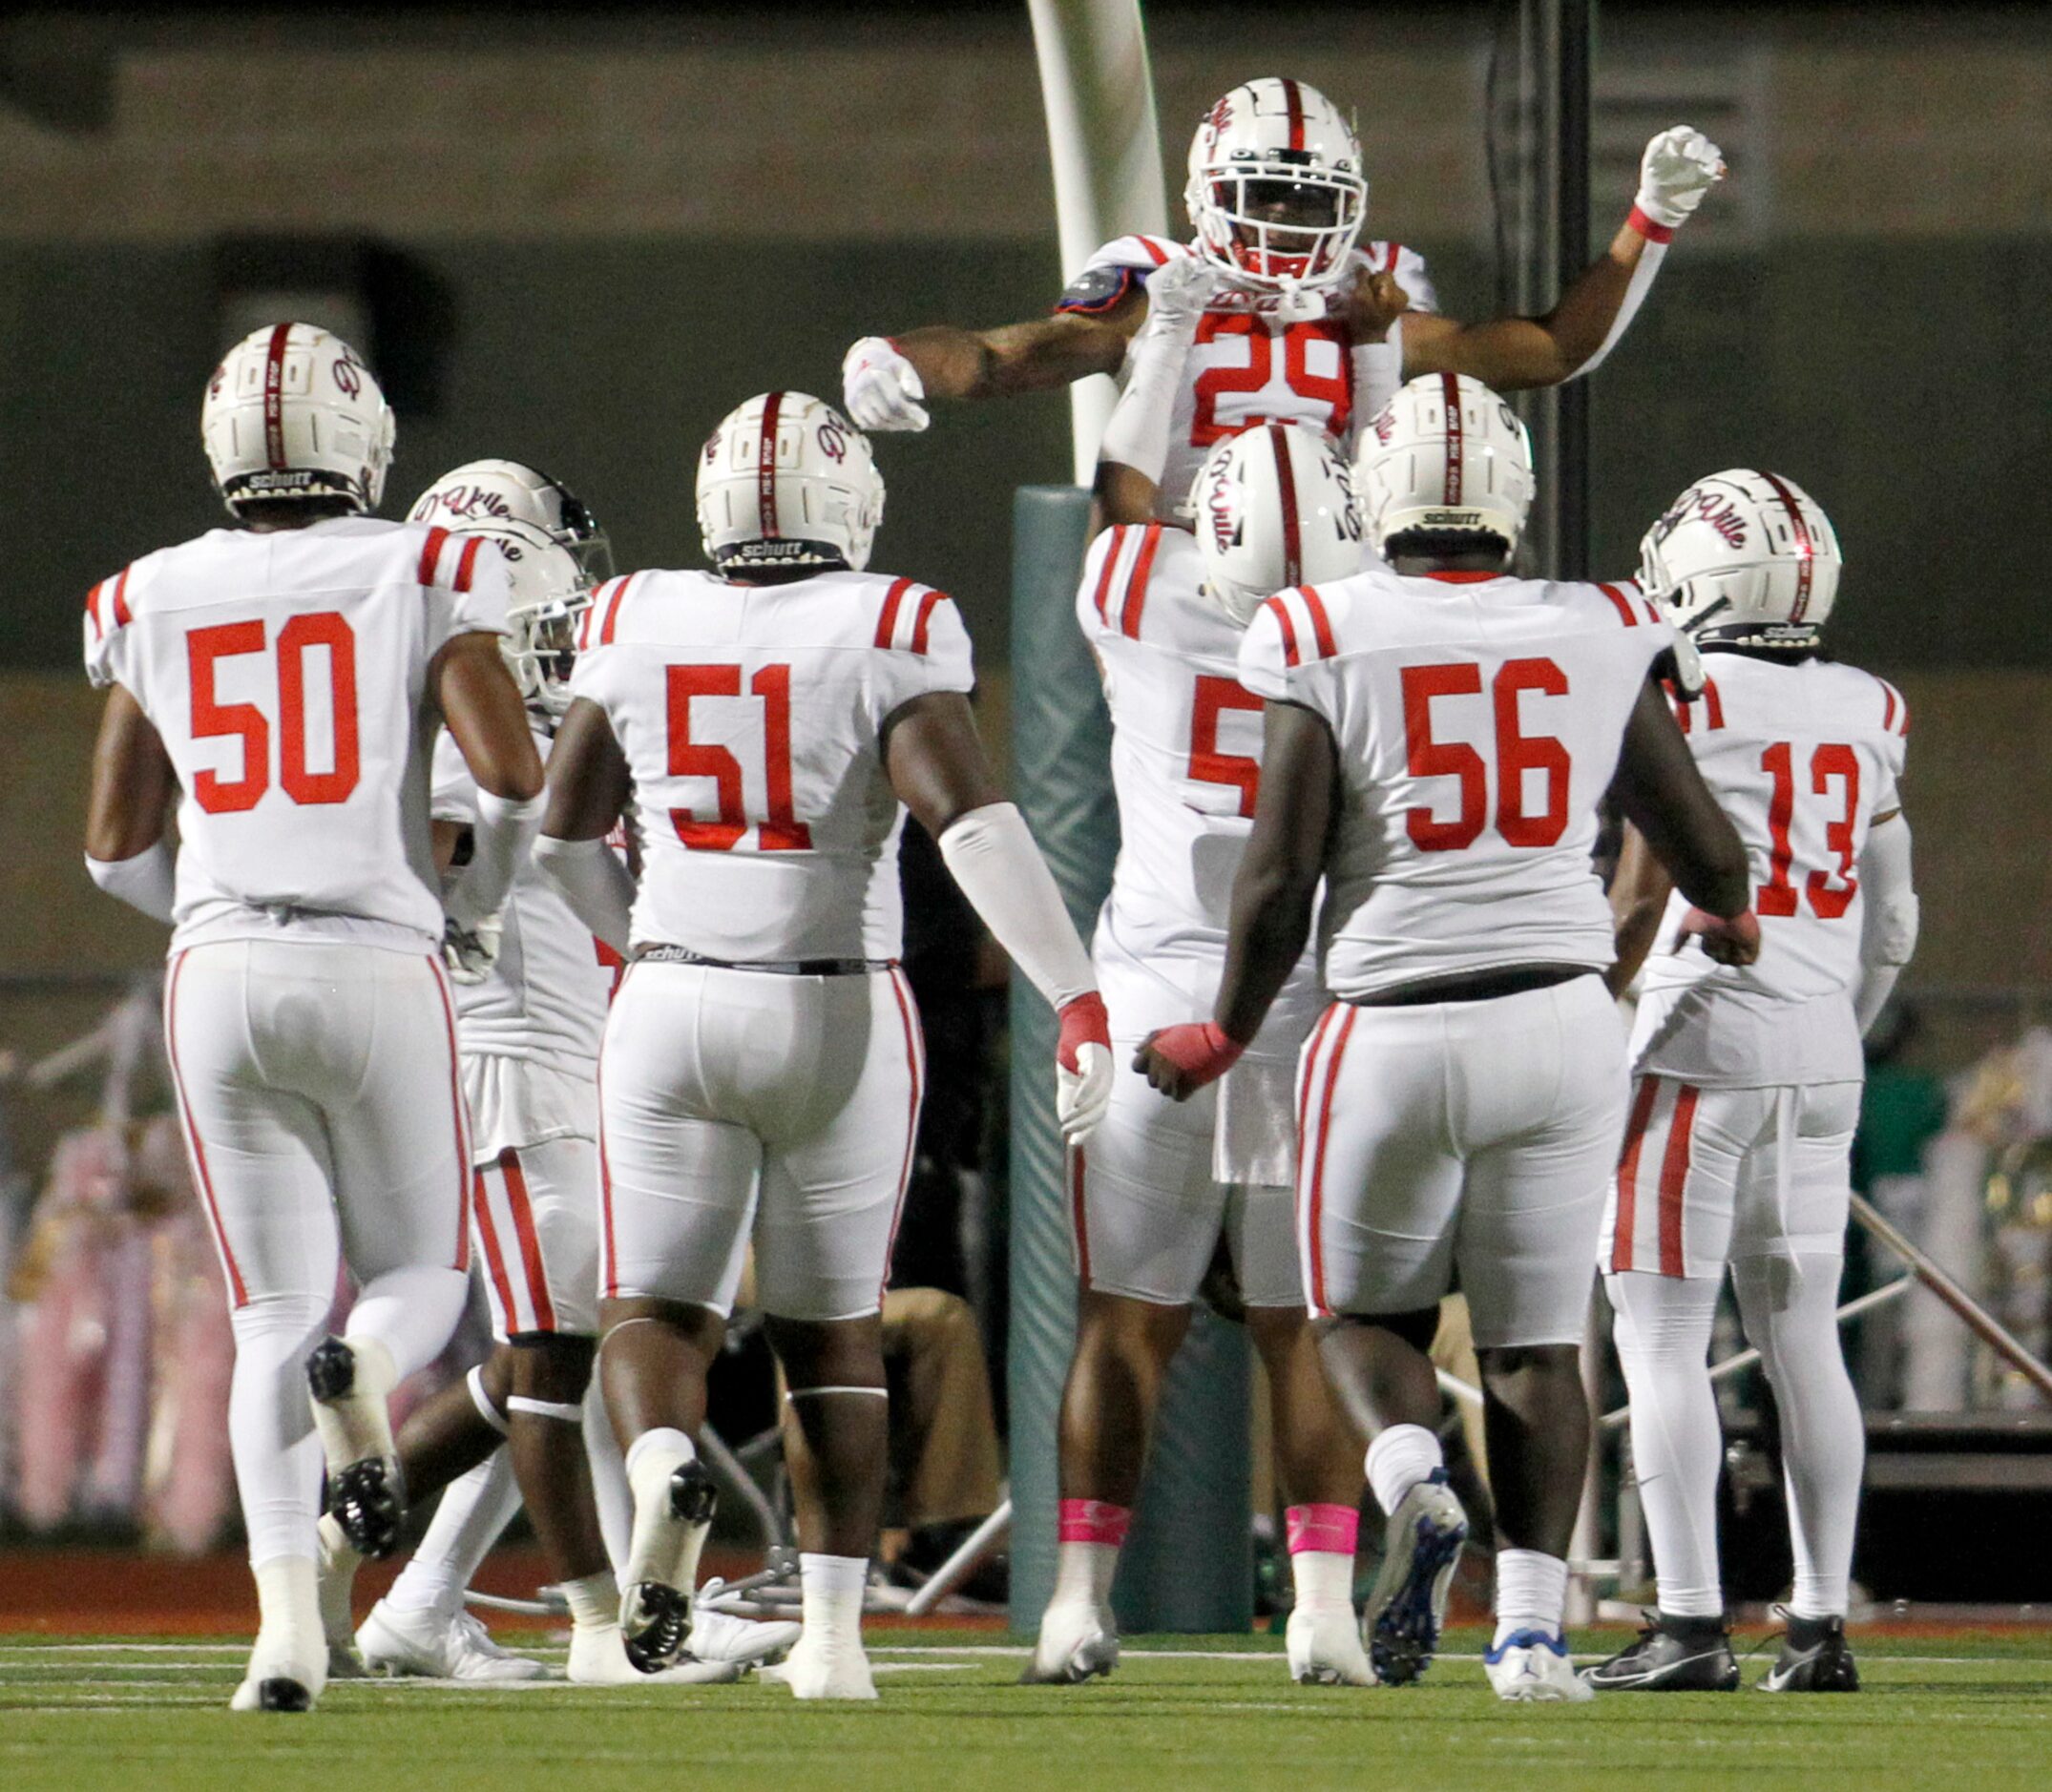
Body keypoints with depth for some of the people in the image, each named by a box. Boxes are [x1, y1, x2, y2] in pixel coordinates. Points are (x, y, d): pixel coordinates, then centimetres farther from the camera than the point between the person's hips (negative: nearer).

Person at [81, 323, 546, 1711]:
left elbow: (115, 846, 12)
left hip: (220, 974, 2)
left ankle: (289, 1618, -10)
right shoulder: (422, 578, -1)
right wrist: (470, 904, 10)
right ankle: (363, 1371, -24)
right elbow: (515, 774, -9)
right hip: (380, 969, -2)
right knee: (421, 1276, 14)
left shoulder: (152, 605, 8)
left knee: (278, 1312, 8)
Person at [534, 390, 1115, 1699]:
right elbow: (969, 818, -20)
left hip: (672, 1004, 1)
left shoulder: (639, 627, 2)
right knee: (833, 1333, 14)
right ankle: (834, 1630, 9)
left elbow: (565, 838, 12)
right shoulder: (887, 634, -8)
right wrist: (1078, 994, -21)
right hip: (841, 1018, -1)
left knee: (658, 1312, 7)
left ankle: (663, 1464, -27)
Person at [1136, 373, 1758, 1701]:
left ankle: (1413, 1478, -14)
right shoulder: (1597, 641, 2)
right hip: (1562, 1018, 2)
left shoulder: (1329, 643, -5)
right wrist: (1729, 920, 31)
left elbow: (1280, 879, -8)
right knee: (1537, 1337, 10)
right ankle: (1532, 1626, -1)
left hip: (1399, 1030, -2)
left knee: (1372, 1312, 17)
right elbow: (1712, 857, 7)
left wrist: (1228, 1035, 8)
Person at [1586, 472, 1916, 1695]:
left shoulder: (1685, 704, -10)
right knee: (1801, 1339, 10)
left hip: (1697, 1049, -6)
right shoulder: (1869, 718, 8)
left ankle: (1692, 1623, -6)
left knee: (1663, 1337, -1)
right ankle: (1822, 1626, 8)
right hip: (1819, 1064, 6)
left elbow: (1642, 904, -10)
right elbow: (1892, 926, 15)